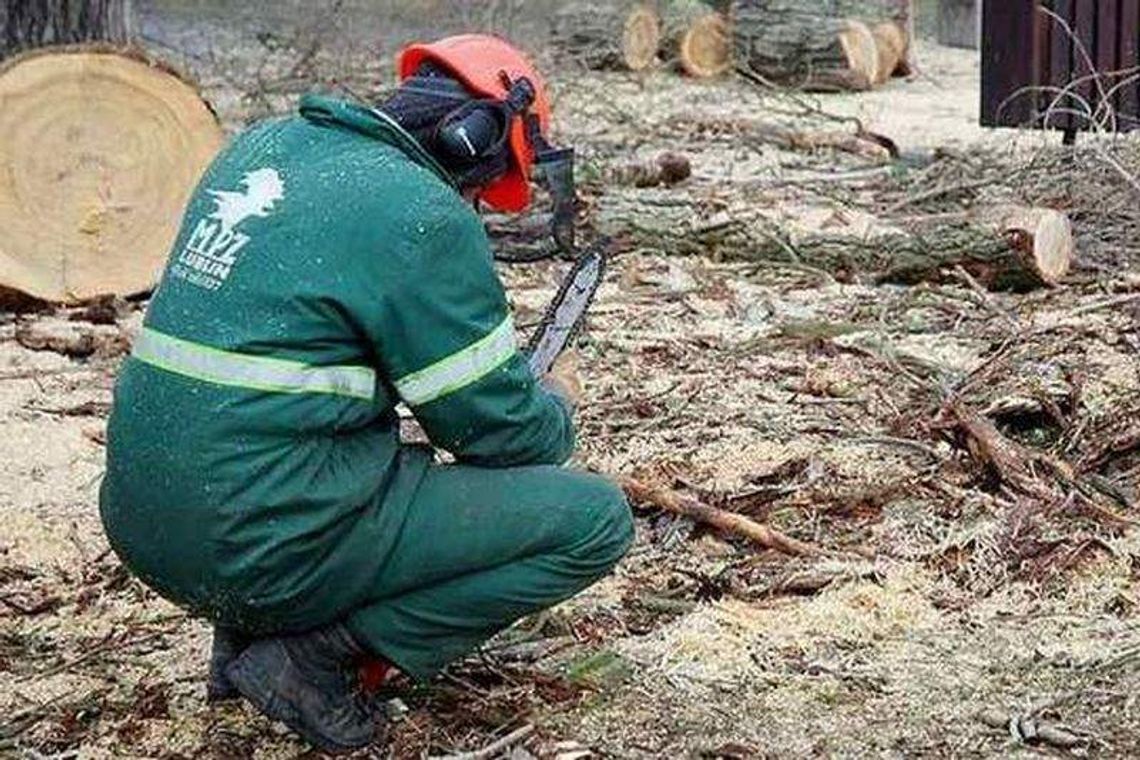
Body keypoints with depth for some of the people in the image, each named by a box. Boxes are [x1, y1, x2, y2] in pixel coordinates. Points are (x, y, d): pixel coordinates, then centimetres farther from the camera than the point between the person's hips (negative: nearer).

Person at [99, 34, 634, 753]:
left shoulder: (263, 144, 10)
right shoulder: (423, 217, -13)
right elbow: (501, 431, -6)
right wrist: (555, 401, 17)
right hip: (271, 551, -8)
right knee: (599, 518, -1)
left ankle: (248, 629, 17)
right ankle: (318, 652, -4)